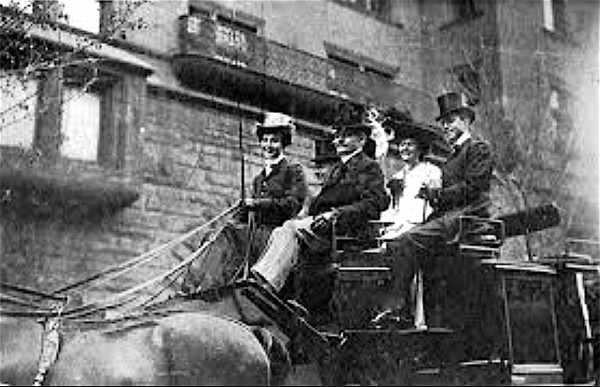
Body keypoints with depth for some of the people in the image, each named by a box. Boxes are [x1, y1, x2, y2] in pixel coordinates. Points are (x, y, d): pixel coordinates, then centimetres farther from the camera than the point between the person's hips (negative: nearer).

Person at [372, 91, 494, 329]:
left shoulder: (479, 149, 3)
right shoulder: (450, 160, 29)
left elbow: (472, 188, -11)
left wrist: (436, 194, -11)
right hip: (446, 217, 8)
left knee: (408, 241, -27)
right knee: (394, 246, -12)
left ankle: (397, 307, -25)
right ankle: (400, 310, -18)